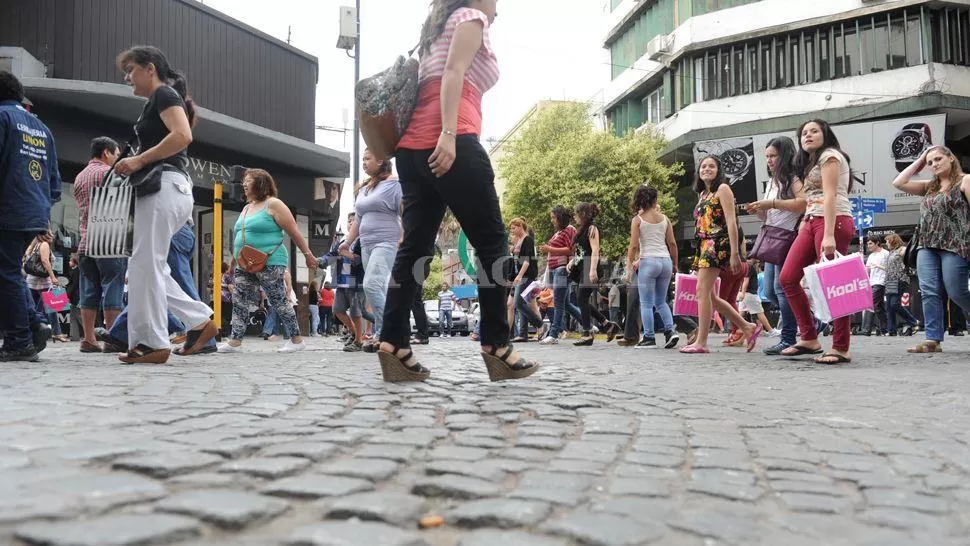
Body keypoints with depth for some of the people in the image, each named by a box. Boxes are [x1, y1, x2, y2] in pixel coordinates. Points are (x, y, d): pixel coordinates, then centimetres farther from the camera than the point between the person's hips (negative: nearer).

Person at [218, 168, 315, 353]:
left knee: (279, 302, -4)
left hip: (270, 263, -8)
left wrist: (308, 255, -10)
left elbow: (294, 232, -9)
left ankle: (297, 340, 4)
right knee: (239, 301, 3)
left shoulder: (273, 204, -6)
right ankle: (235, 341, 6)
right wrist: (235, 258, 22)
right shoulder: (246, 208, 18)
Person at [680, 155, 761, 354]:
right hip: (705, 245, 9)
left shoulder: (722, 189, -2)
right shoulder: (703, 194, 22)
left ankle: (701, 342, -11)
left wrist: (734, 253, -18)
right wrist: (700, 252, 14)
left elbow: (731, 221, -10)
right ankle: (748, 328, 16)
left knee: (703, 291, -14)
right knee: (709, 295, 6)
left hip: (718, 243, -9)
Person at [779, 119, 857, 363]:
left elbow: (830, 196, -12)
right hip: (812, 222, 10)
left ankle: (841, 349, -7)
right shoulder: (811, 162, 28)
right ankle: (809, 338, 5)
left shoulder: (829, 155, 0)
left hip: (833, 222, -9)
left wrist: (829, 235, -22)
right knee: (788, 277, 0)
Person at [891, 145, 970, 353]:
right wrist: (919, 161, 16)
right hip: (927, 246, 6)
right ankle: (933, 340, -6)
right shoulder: (929, 186, 19)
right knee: (929, 292, -4)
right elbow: (898, 183, 14)